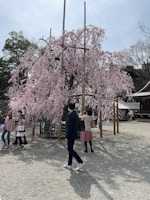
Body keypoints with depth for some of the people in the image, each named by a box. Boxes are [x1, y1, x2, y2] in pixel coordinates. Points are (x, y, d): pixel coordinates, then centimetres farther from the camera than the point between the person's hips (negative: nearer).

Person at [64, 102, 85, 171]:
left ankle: (80, 162, -1)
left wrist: (67, 136, -17)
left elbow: (69, 127, -22)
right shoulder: (76, 114, 9)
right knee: (70, 149, 14)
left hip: (70, 135, -10)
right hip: (74, 135, 10)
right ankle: (69, 164, 22)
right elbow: (78, 125, 15)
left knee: (70, 150, -2)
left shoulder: (70, 115, -20)